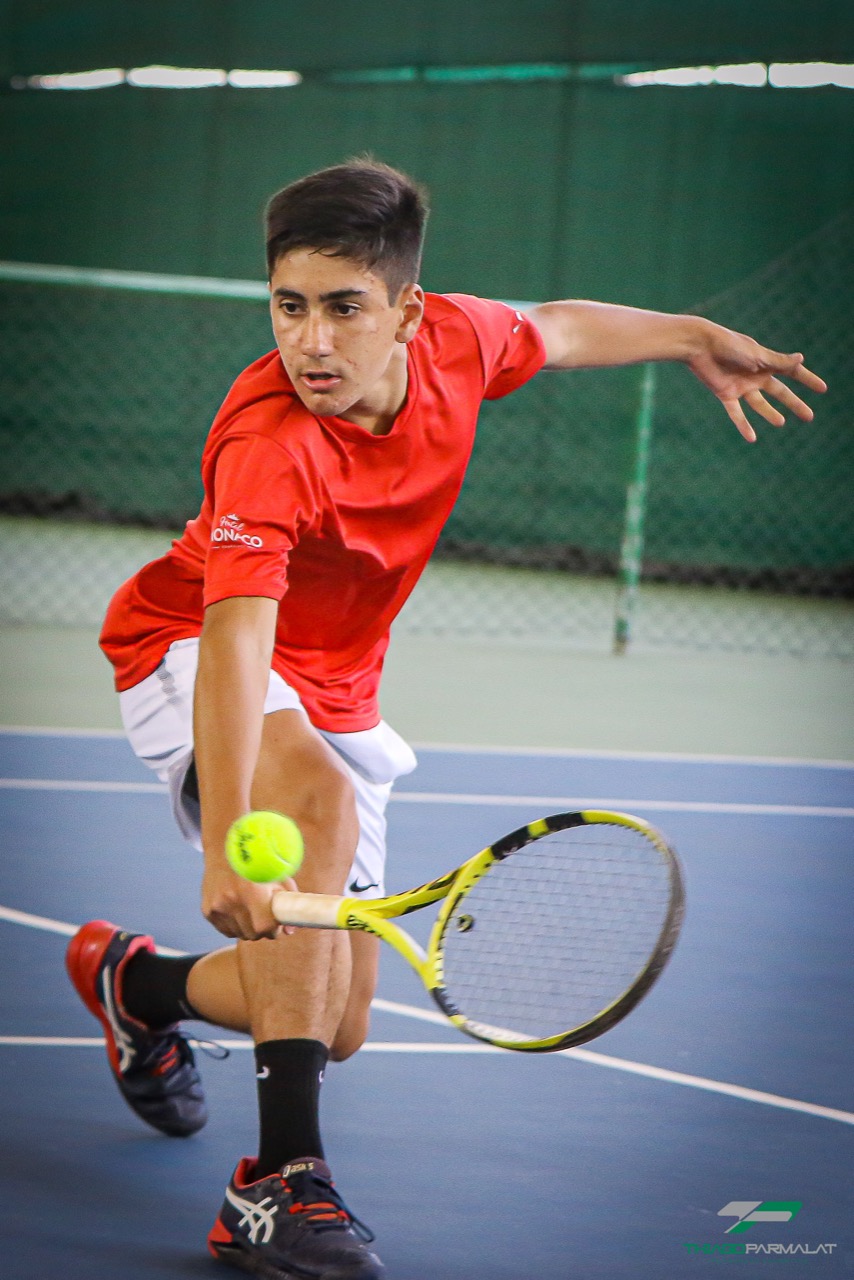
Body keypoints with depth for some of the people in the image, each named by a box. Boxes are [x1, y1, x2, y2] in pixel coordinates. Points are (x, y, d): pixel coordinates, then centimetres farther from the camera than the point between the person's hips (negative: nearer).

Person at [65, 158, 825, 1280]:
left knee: (335, 1025, 6)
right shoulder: (268, 445, -36)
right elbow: (235, 646, -48)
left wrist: (694, 337, 12)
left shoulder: (453, 339, -17)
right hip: (190, 651, -6)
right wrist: (226, 845, -59)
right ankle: (283, 1180, -38)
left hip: (334, 688, 7)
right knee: (322, 802, -40)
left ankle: (135, 980, 39)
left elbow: (554, 331, 10)